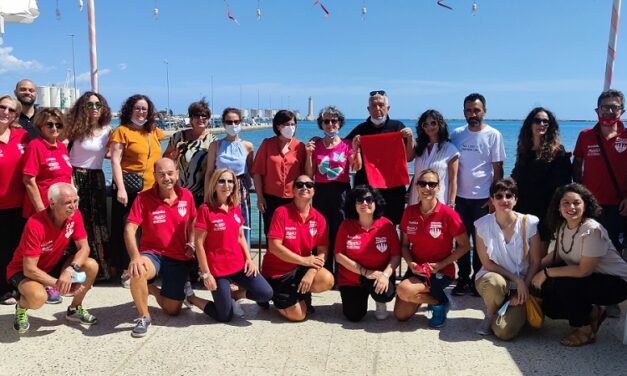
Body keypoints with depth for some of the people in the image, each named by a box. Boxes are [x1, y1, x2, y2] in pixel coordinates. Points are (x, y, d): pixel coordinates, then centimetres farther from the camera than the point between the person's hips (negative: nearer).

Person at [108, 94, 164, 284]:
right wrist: (120, 188, -16)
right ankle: (126, 270, 8)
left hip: (151, 188, 5)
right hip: (129, 186, -5)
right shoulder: (122, 131, -1)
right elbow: (115, 161, -8)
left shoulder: (153, 132, 15)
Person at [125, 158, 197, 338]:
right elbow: (130, 228, -19)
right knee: (137, 271, -39)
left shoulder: (186, 196, -2)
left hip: (180, 258, 3)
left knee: (173, 310, 4)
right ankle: (144, 317, -12)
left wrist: (192, 242, 1)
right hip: (153, 253, -3)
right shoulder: (144, 198, -12)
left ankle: (151, 289, 40)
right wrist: (135, 257, -32)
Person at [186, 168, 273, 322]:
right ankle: (193, 298, 26)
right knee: (225, 316, 3)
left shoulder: (236, 208, 5)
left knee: (266, 294, -8)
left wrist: (249, 259, 0)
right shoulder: (205, 209, -13)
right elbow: (199, 244, -13)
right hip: (217, 269, -5)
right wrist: (206, 274, -14)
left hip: (239, 264, 5)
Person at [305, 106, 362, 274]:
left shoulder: (347, 144, 3)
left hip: (341, 192, -1)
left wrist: (356, 149, -18)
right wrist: (309, 154, -6)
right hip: (321, 192, 1)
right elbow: (310, 174, 5)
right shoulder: (315, 144, 7)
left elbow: (357, 168, -8)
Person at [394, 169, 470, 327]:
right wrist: (410, 263, -13)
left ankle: (440, 302, 1)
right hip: (416, 270, 5)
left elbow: (464, 246, -8)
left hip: (442, 271, -5)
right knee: (400, 315, -5)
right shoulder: (409, 212, -2)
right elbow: (404, 244, 6)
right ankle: (427, 294, 24)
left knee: (403, 291, -28)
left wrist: (440, 264, -16)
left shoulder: (448, 214, -15)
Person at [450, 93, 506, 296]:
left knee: (480, 240, 6)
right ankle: (463, 279, 18)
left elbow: (497, 169, -3)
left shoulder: (493, 135, -3)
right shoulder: (456, 134, 5)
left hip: (482, 197, -3)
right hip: (460, 196, 3)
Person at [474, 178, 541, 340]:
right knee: (495, 282, -38)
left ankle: (517, 313, 16)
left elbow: (535, 262, -4)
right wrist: (516, 279, -16)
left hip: (522, 285, 0)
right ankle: (490, 314, -3)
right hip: (492, 278, 0)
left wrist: (524, 287, -12)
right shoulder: (483, 224, -11)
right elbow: (487, 263, -8)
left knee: (505, 332, -21)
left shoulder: (529, 223, -10)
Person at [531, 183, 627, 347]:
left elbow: (584, 270, -28)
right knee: (548, 306, -4)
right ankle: (592, 313, 19)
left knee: (562, 283, -30)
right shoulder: (562, 226, -5)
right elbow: (558, 255, 7)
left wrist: (546, 272, -24)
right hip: (586, 279, 8)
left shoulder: (592, 230, -29)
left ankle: (586, 330, -7)